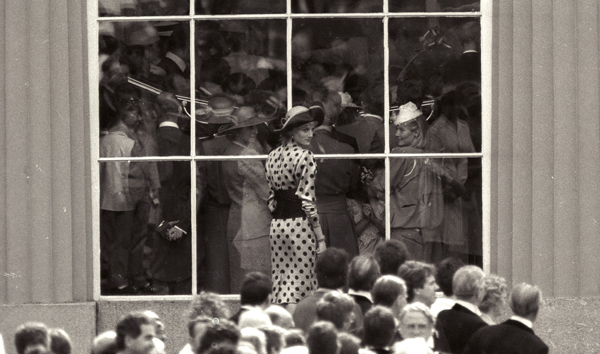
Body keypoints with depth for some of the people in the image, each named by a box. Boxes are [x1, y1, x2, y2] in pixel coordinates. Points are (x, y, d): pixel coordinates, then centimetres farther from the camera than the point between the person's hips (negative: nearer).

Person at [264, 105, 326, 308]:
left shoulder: (272, 156, 10)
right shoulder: (304, 157, -11)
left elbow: (270, 198, 12)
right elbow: (307, 201, -12)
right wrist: (320, 237, -8)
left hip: (277, 224, 7)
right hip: (299, 224, -7)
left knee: (280, 281, 11)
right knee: (300, 283, -4)